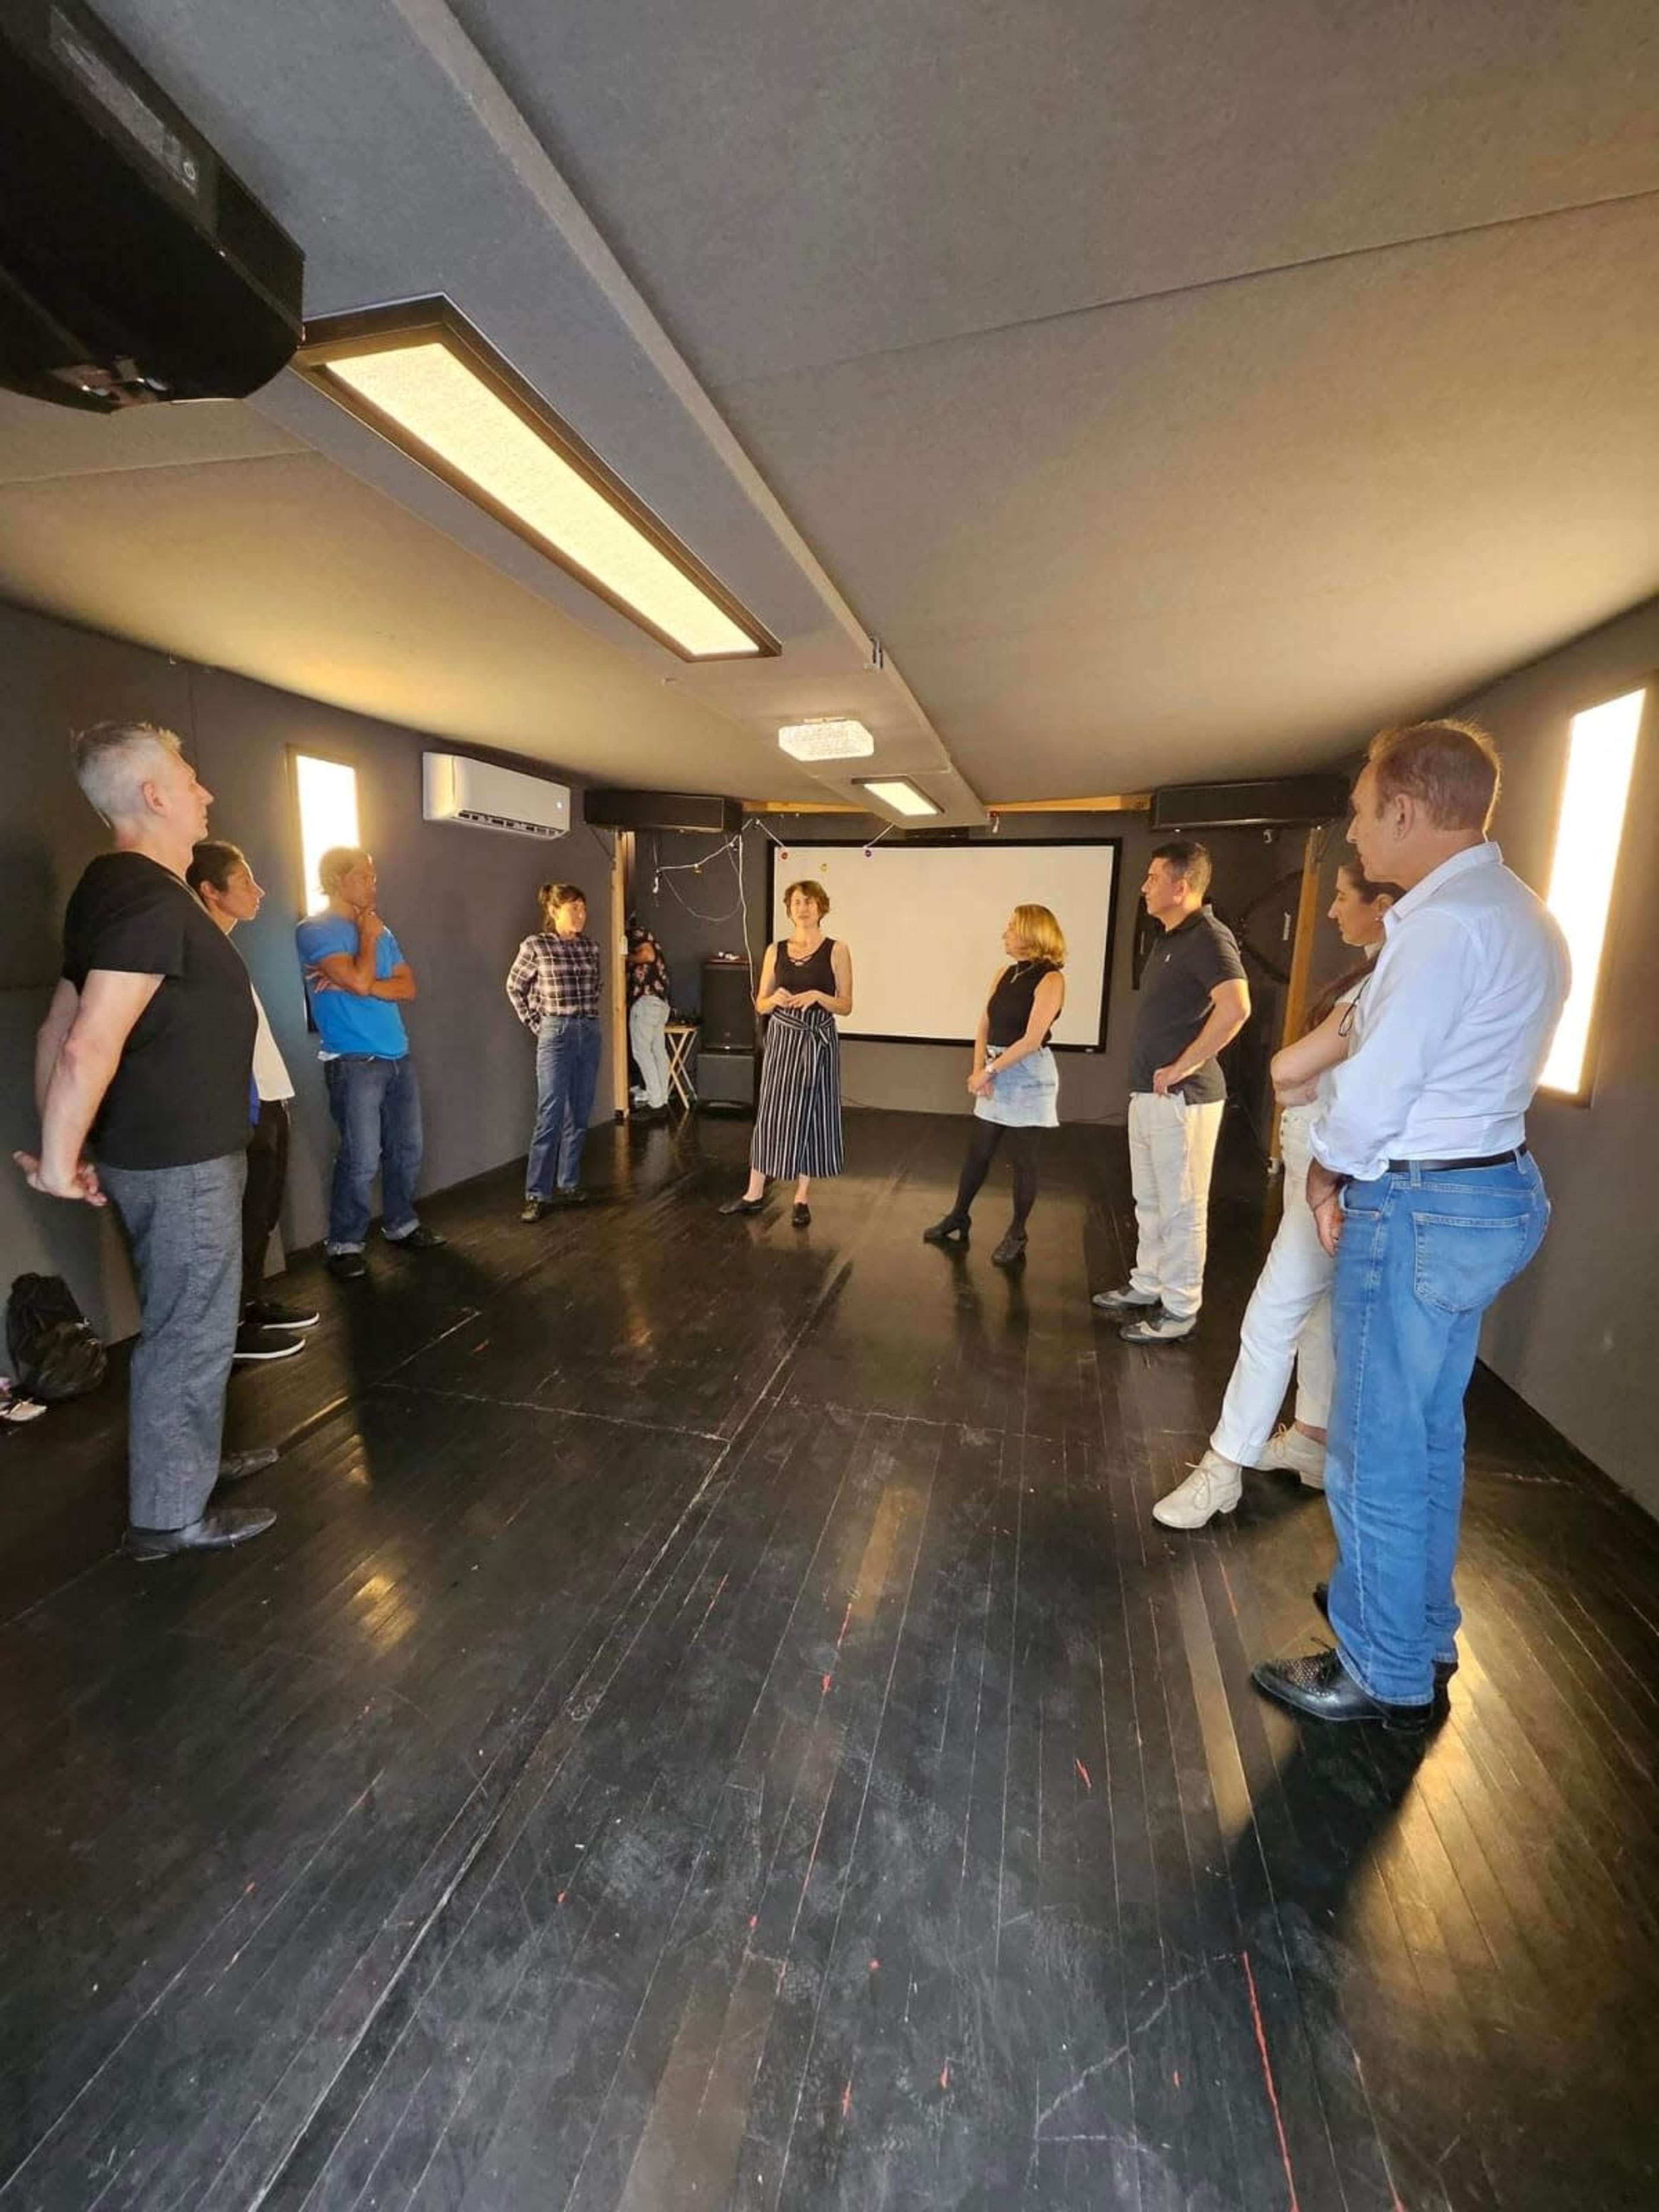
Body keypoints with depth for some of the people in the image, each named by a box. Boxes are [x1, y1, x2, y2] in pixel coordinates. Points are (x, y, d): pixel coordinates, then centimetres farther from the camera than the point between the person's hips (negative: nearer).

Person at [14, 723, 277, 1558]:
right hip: (180, 1161, -10)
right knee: (189, 1333, 4)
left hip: (171, 1152, 10)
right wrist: (58, 1165, -15)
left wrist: (65, 1148, 15)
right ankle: (169, 1514, 20)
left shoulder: (115, 889, 11)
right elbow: (88, 1048, -27)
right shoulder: (150, 899, -20)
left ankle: (193, 1459, 39)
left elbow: (58, 1029, 14)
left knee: (187, 1324, 22)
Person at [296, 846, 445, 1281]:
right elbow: (361, 982, -20)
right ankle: (345, 1245, 7)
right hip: (354, 1063, -7)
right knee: (361, 1159, -7)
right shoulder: (315, 930, -7)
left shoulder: (381, 931, 14)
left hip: (399, 1058, 7)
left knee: (406, 1149, 11)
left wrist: (353, 984, -9)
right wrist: (368, 935, -4)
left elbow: (408, 988, 6)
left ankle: (401, 1225, 26)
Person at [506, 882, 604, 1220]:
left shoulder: (591, 947, 8)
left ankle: (568, 1185, 20)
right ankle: (537, 1195, -1)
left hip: (590, 1034, 5)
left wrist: (591, 1018, 14)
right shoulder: (535, 946, -4)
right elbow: (515, 988, 6)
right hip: (556, 1035, -5)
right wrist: (534, 1024, 3)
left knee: (579, 1116, 9)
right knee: (550, 1116, -7)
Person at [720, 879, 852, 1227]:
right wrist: (775, 999, -13)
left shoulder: (836, 951, -2)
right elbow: (760, 1005, 9)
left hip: (819, 1041, -2)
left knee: (812, 1114, 3)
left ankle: (801, 1198, 14)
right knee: (771, 1112, 5)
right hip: (782, 1039, 2)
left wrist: (818, 996, -19)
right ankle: (755, 1193, 15)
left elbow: (846, 1005, -2)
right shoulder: (776, 950, 6)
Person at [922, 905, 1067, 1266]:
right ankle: (958, 1219, 27)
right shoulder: (1004, 974, 9)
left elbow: (1031, 1040, -18)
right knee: (978, 1152, 12)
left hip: (1029, 1076, -6)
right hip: (996, 1074, 6)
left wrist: (988, 1070, -15)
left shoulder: (1051, 979, -12)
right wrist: (979, 1069, -8)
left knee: (1022, 1158, 3)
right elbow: (985, 1026, 7)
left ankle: (1017, 1234, 17)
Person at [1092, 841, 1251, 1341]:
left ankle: (1178, 1314, 12)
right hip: (1147, 1093, 10)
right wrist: (1149, 1078, 15)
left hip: (1182, 1097, -10)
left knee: (1180, 1209, 1)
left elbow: (1235, 1007, -30)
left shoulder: (1208, 937, -15)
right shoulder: (1169, 938, 15)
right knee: (1150, 1202, 19)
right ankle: (1147, 1287, 32)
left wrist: (1183, 1066, -23)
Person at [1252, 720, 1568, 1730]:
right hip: (1489, 1190, 10)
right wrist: (1358, 1172, 8)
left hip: (1420, 1209, -10)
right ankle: (1423, 1630, 39)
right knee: (1431, 1436, 22)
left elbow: (1374, 1089, -21)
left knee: (1379, 1452, 5)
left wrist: (1330, 1170, -2)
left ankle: (1387, 1676, 23)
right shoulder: (1521, 915, 12)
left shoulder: (1445, 922, -20)